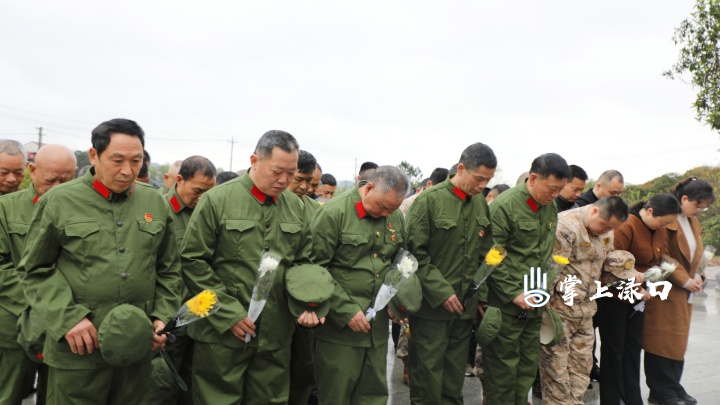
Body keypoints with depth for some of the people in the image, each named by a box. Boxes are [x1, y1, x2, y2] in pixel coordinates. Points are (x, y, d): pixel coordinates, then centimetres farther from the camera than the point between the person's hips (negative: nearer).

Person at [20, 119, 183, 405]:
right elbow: (36, 270, -2)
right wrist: (67, 319, -13)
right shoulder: (59, 201, -4)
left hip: (137, 346, 3)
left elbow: (169, 269, 11)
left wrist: (164, 316, 0)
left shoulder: (155, 203, 5)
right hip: (77, 349, -3)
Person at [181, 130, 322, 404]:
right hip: (222, 334, -4)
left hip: (276, 335, 4)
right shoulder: (217, 200, -7)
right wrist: (228, 314, -12)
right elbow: (193, 262, -7)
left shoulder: (296, 207, 7)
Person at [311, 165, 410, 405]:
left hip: (378, 324, 5)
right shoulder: (334, 213, -13)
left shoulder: (396, 218, 7)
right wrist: (346, 310, -17)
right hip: (339, 326, -5)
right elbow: (316, 269, -14)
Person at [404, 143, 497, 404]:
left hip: (465, 305, 5)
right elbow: (415, 253, -13)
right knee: (428, 373, 4)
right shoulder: (429, 200, -11)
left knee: (455, 374, 14)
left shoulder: (481, 204, 8)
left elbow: (484, 254, 14)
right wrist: (441, 292, -16)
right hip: (432, 305, -5)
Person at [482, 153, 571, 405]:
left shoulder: (550, 208, 9)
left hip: (535, 305, 7)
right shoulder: (504, 206, -15)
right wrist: (515, 294, -16)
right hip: (507, 305, -7)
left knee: (528, 367, 15)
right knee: (503, 368, 4)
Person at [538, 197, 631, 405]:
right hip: (560, 307, -8)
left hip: (586, 309, 8)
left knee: (582, 364, 14)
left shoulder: (606, 232, 10)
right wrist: (545, 308, -17)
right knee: (556, 364, -1)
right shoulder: (566, 225, -18)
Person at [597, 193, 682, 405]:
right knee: (613, 349, 3)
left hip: (637, 298, 8)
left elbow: (660, 259, 16)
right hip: (614, 297, -8)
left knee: (633, 348, 14)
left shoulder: (660, 230, 4)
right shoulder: (626, 227, -22)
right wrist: (635, 287, -20)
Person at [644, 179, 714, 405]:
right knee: (662, 340, -1)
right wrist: (684, 280, -16)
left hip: (683, 293, 9)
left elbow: (695, 254, 19)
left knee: (678, 340, 13)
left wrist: (696, 276, 2)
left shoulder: (693, 223, 15)